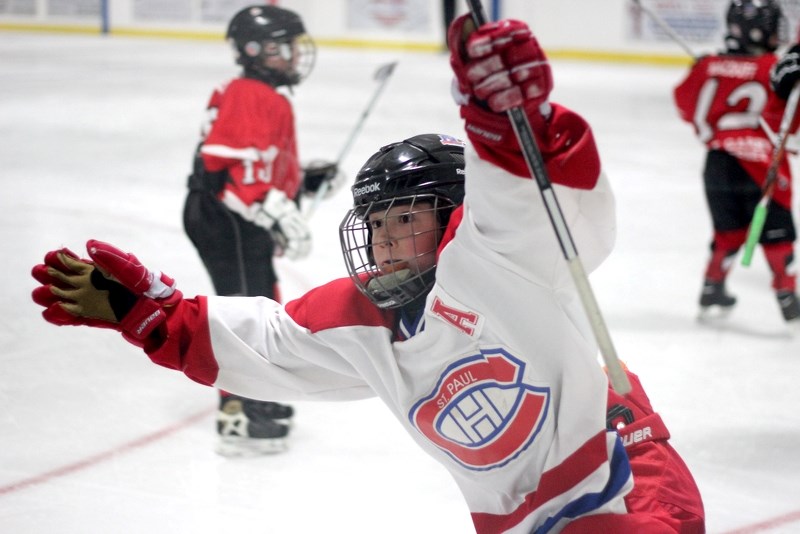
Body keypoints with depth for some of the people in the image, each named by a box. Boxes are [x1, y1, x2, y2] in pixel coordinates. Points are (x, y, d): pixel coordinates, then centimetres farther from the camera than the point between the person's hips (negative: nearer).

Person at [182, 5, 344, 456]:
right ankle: (239, 418, -12)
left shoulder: (266, 99, 17)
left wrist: (306, 179, 17)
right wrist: (280, 215, -29)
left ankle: (257, 398, 37)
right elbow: (236, 168, -27)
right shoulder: (251, 99, -18)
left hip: (239, 221, 11)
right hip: (224, 219, -11)